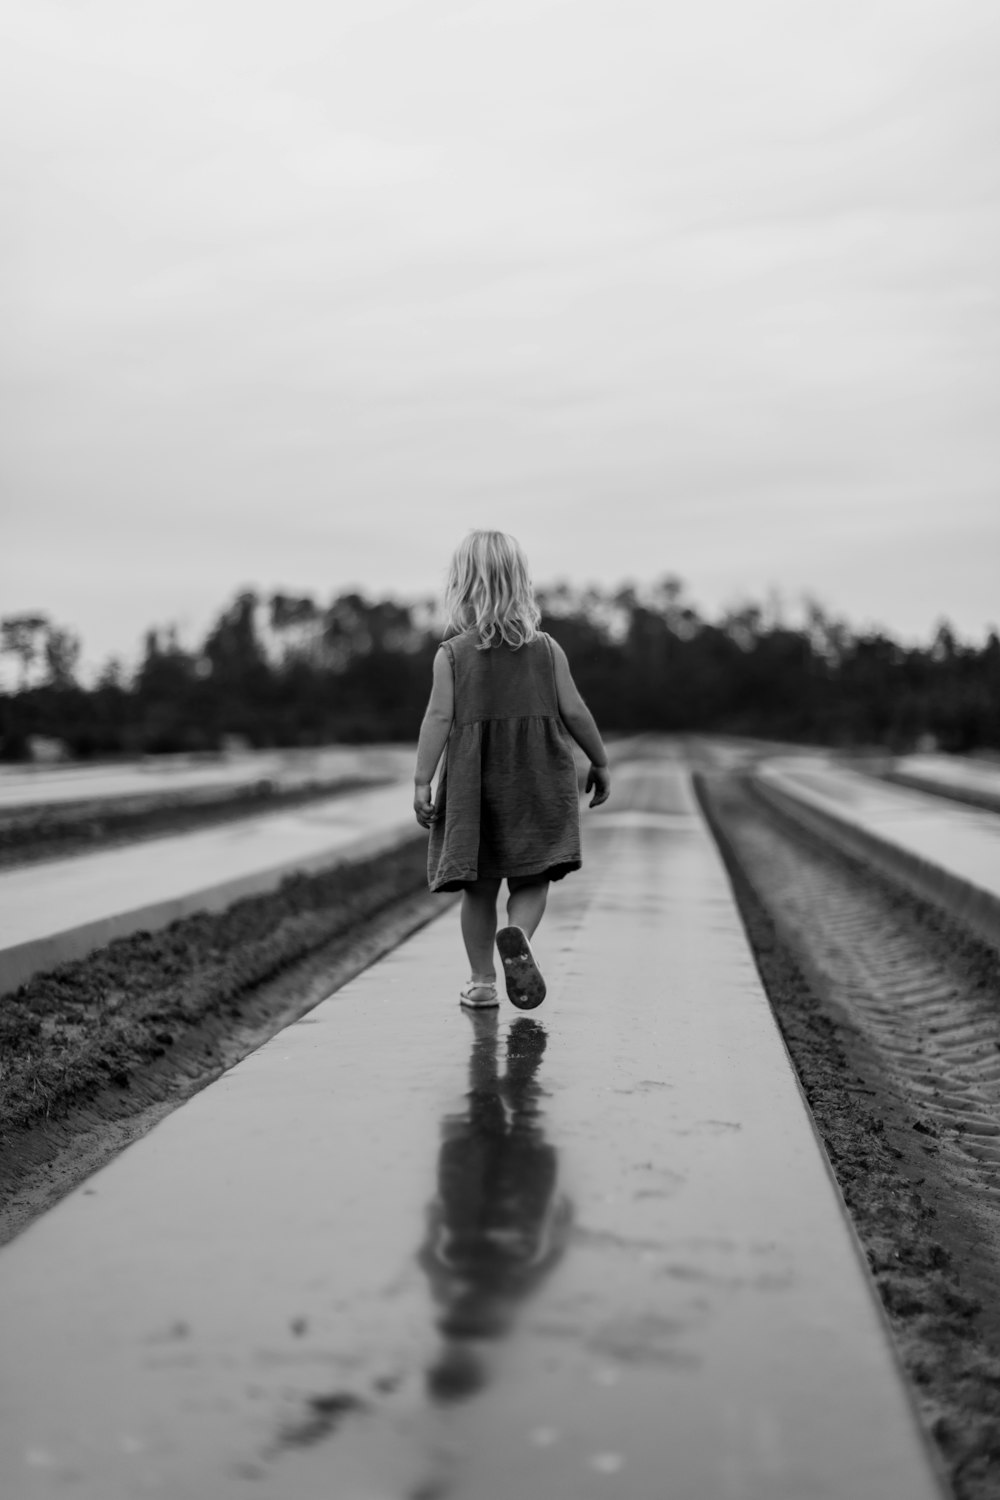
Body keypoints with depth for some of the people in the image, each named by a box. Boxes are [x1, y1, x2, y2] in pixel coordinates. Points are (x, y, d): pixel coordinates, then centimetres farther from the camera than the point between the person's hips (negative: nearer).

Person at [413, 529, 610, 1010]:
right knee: (532, 879, 7)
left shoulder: (452, 654, -3)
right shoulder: (546, 648, 0)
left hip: (474, 783, 0)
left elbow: (438, 717, -10)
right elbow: (574, 710, -1)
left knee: (479, 885, 11)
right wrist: (600, 763, 11)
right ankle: (517, 935, -22)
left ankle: (482, 981, 14)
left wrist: (421, 781, -9)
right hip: (538, 783, 0)